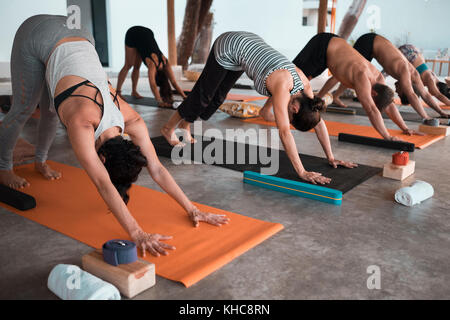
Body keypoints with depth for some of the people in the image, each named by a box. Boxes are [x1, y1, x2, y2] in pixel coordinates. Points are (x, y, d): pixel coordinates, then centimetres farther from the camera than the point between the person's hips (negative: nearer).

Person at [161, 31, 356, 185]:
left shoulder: (303, 82, -18)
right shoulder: (282, 87, -37)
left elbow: (318, 121, -10)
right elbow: (284, 132, -43)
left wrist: (331, 157, -10)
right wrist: (302, 172, -44)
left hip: (249, 43, 7)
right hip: (229, 47, -6)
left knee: (218, 96, 20)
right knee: (203, 94, 9)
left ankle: (185, 124, 44)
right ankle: (168, 128, 32)